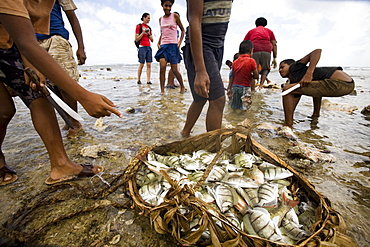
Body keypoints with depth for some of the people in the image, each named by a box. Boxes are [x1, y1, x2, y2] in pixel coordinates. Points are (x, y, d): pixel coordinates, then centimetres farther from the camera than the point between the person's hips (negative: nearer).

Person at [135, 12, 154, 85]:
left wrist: (148, 34, 0)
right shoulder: (139, 26, 2)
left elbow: (152, 40, 16)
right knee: (141, 64, -5)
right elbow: (136, 39, -4)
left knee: (149, 64, -4)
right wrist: (143, 32, -10)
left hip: (149, 47, 5)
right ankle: (138, 80, 6)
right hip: (142, 47, -5)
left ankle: (148, 80, -4)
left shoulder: (149, 27, 18)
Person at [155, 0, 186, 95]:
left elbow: (183, 30, 8)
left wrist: (180, 42, -4)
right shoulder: (161, 19, 15)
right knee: (162, 66, -17)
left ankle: (182, 86, 20)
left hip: (173, 45, -3)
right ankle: (162, 90, -12)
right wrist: (159, 43, 11)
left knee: (174, 69, -4)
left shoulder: (175, 16, 5)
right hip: (163, 45, 3)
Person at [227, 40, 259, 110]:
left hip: (235, 87, 5)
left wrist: (229, 89, 15)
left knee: (234, 108, 14)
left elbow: (232, 77, 9)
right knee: (244, 109, 0)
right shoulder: (251, 61, -7)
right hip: (245, 88, -5)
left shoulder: (235, 62, 6)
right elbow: (256, 76, -5)